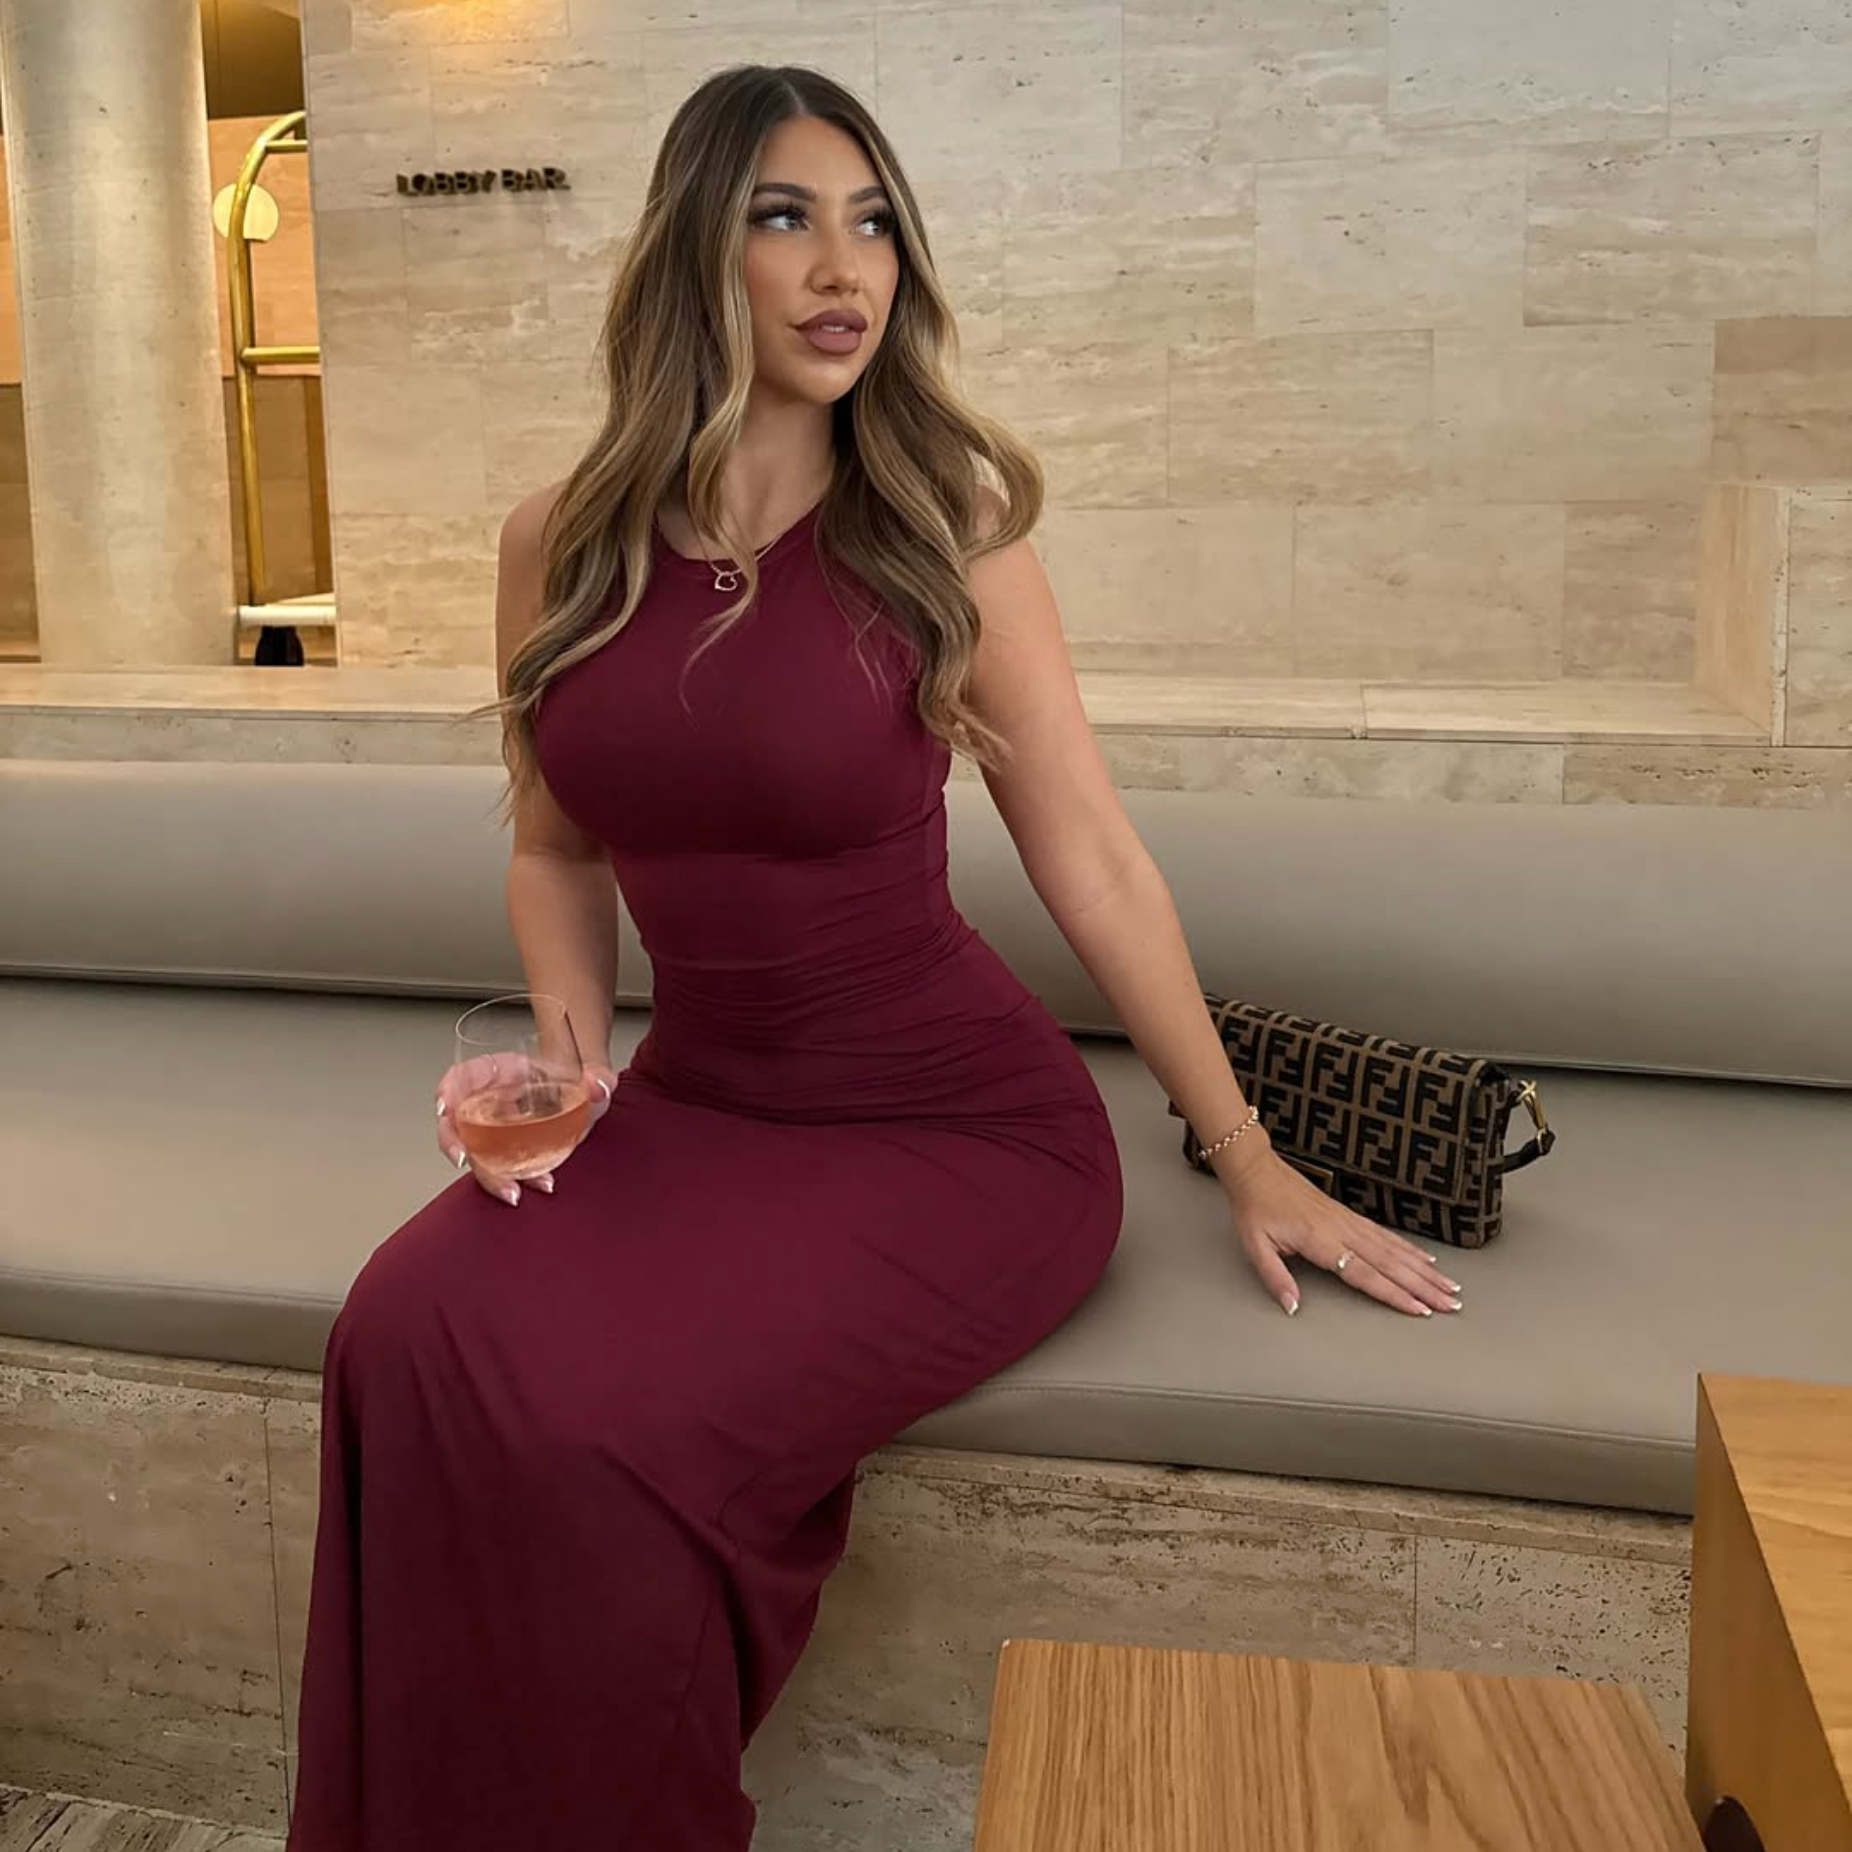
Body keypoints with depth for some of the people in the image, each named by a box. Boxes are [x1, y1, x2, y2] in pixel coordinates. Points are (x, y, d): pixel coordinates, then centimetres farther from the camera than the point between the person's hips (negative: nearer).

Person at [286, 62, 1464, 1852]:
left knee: (596, 1424, -25)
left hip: (959, 1125, -3)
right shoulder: (560, 547, 2)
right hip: (694, 1103, 4)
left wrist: (1251, 1165, 0)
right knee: (413, 1336, -23)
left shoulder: (937, 533, -8)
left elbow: (1095, 864, -4)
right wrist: (569, 1050, -3)